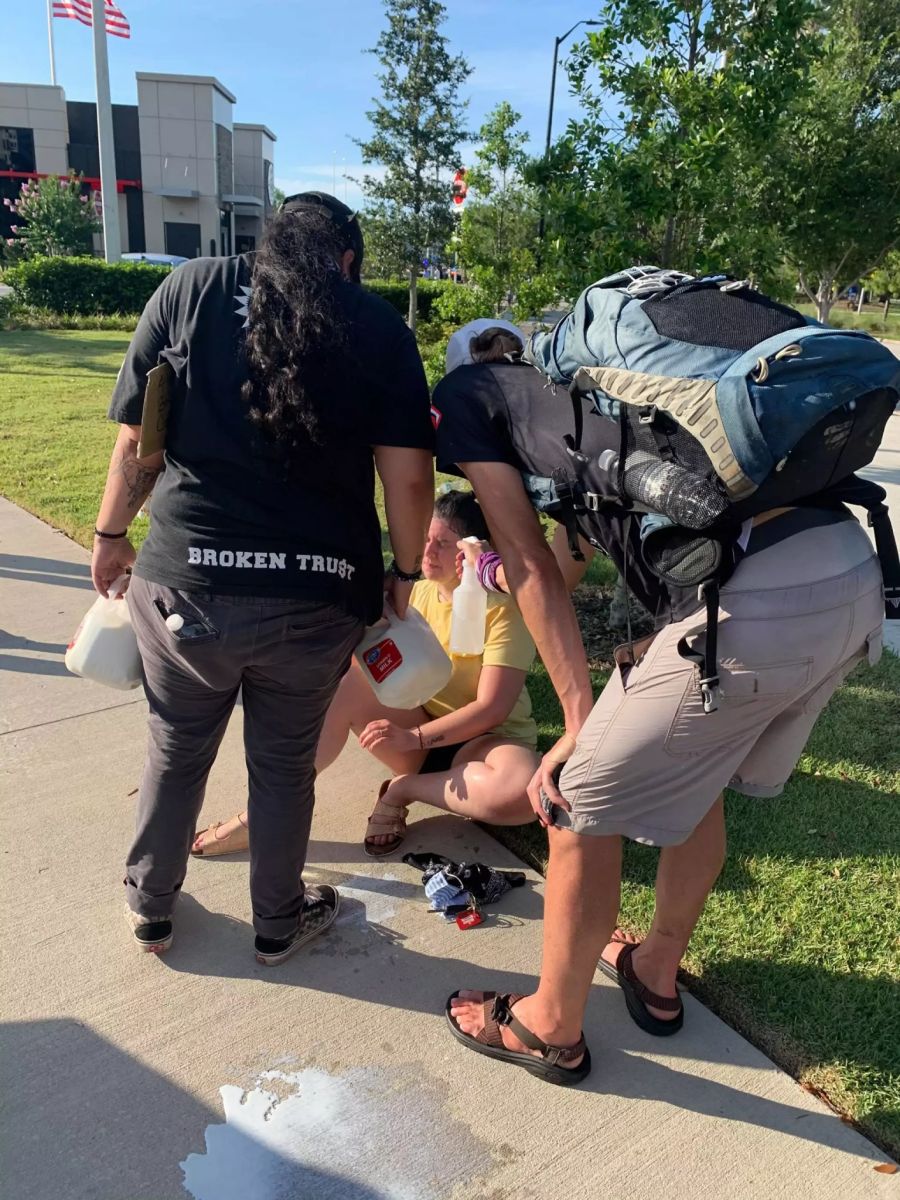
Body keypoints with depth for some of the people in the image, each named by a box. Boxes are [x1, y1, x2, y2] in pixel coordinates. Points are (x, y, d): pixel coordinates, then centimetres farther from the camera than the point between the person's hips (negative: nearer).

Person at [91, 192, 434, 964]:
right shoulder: (378, 326, 4)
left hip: (186, 578, 1)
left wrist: (112, 534, 16)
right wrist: (405, 571, 10)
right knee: (285, 762, 19)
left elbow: (137, 440, 2)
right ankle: (279, 920, 41)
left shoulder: (191, 288, 5)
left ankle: (150, 908, 44)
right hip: (317, 592, 0)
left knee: (176, 750, 23)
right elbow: (409, 473, -3)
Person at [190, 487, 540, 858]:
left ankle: (403, 789, -15)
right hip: (421, 728, 4)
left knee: (522, 792, -38)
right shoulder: (417, 594, 1)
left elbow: (492, 709, -21)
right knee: (344, 682, -22)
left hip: (485, 738, -4)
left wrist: (414, 737, -28)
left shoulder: (504, 609, -16)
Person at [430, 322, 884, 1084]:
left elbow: (533, 567, 8)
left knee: (581, 804, 12)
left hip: (753, 607, -8)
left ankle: (553, 1026, 35)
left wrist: (580, 720, 11)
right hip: (857, 574, 9)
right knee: (696, 779, 28)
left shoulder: (461, 397, 14)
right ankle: (657, 975, 50)